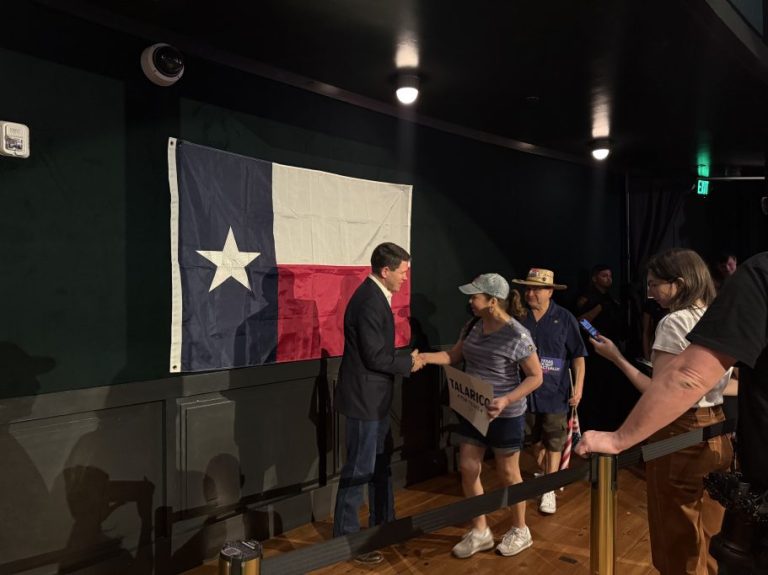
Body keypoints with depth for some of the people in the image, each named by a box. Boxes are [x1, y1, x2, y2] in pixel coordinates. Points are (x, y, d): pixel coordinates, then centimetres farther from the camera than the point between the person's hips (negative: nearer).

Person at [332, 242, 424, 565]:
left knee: (379, 465, 21)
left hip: (374, 397, 10)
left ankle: (383, 523, 36)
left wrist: (406, 360, 5)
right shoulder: (370, 302, -23)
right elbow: (375, 357, -23)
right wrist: (409, 364, -10)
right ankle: (345, 537, 16)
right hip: (365, 398, -10)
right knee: (358, 470, 2)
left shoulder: (375, 297, 9)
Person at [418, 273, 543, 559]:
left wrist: (506, 400, -27)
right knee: (468, 469, 10)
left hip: (505, 415, -6)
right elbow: (454, 356, 8)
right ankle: (480, 532, 29)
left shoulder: (517, 335, -22)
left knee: (507, 473, 11)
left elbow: (536, 376, -16)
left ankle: (520, 531, 34)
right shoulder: (473, 326, -2)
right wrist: (422, 357, -6)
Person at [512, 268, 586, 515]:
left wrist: (578, 387, -8)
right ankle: (546, 477, 42)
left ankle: (549, 490, 18)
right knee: (536, 440, 19)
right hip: (527, 390, 3)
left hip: (555, 392, -3)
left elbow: (578, 356, -4)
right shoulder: (520, 318, -4)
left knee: (553, 443, 7)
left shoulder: (564, 318, -8)